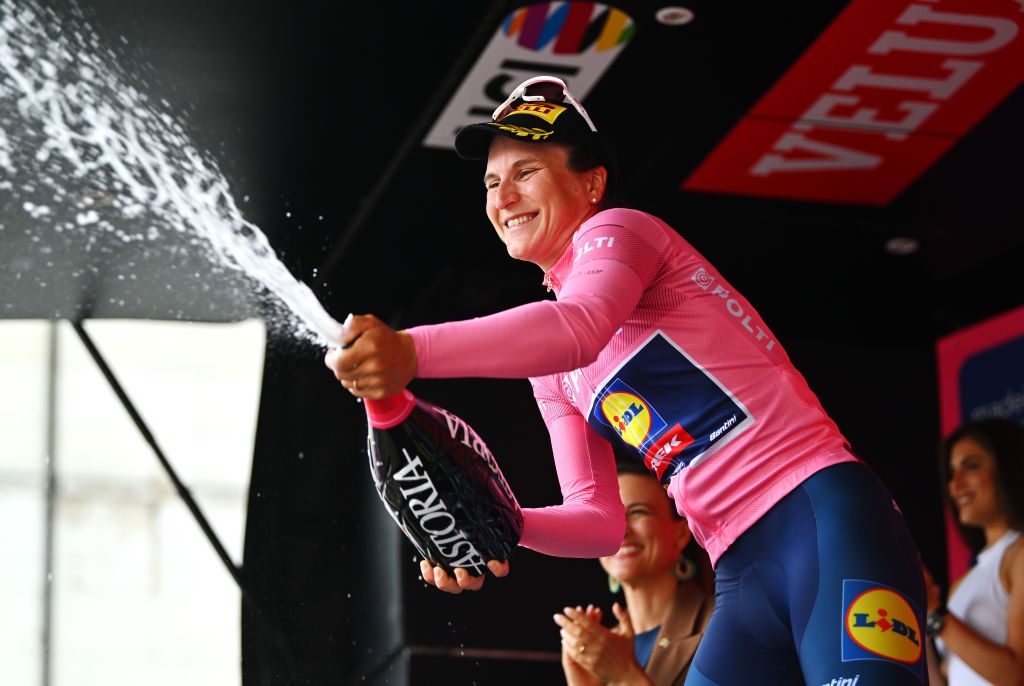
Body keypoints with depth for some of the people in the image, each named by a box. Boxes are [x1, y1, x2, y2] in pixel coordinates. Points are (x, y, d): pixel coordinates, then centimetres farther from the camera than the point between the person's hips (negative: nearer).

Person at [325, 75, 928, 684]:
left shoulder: (616, 230, 1)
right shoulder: (553, 380, 22)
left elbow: (580, 330, -23)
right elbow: (601, 519, 16)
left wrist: (411, 352, -36)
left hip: (821, 518, -7)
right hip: (744, 576, 8)